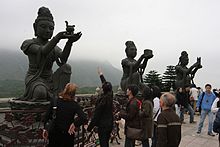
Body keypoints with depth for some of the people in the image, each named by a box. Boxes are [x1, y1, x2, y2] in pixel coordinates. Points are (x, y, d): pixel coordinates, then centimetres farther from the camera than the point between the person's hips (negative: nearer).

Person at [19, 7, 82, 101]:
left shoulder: (54, 47, 7)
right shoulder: (29, 43, -6)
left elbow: (63, 59, -17)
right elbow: (43, 52, -30)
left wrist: (70, 42, -33)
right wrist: (58, 37, -43)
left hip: (50, 79, 5)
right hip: (35, 79, -5)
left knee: (66, 67, -21)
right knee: (41, 92, -37)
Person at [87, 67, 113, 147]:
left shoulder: (102, 100, -21)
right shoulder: (110, 96, -1)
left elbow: (96, 114, -19)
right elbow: (106, 84, 15)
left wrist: (90, 127, -11)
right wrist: (101, 75, 28)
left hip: (103, 125, -7)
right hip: (110, 124, 7)